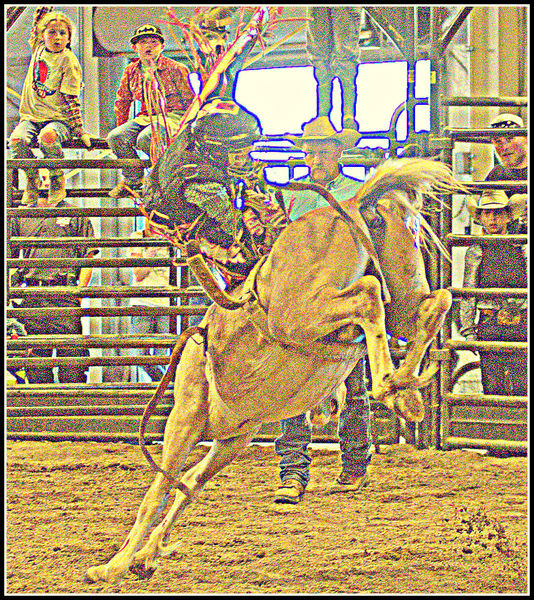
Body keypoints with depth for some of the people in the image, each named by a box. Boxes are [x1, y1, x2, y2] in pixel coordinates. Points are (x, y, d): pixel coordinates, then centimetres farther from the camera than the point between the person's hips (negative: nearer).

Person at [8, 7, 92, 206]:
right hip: (32, 116, 5)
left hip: (59, 118, -5)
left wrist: (79, 129, -12)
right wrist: (44, 10, 13)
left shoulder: (69, 61, -6)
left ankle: (58, 183, -15)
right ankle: (32, 183, -3)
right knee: (17, 140, -27)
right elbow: (36, 27, 29)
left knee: (47, 137, -38)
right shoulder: (38, 49, 8)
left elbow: (71, 99, -8)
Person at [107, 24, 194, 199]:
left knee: (145, 139, -35)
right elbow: (122, 102, 24)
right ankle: (132, 179, -2)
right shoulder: (131, 71, 11)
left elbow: (189, 99, 0)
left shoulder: (175, 69, -4)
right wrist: (122, 126, 22)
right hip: (146, 117, 6)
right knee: (115, 137, -18)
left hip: (173, 115, -6)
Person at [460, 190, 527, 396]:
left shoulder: (521, 250, 8)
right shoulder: (475, 252, 5)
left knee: (522, 387, -5)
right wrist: (468, 331, -2)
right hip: (489, 328, -1)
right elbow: (467, 295, 5)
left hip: (521, 327, 1)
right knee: (494, 388, -3)